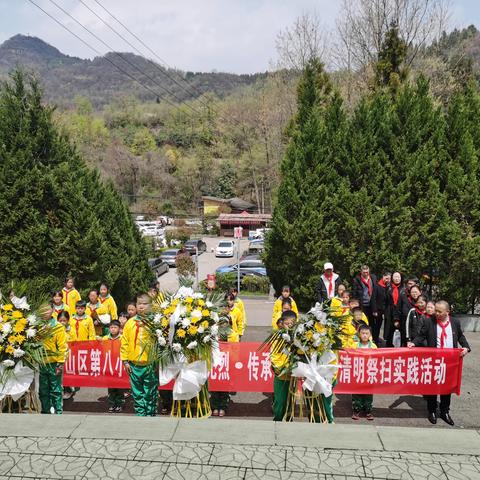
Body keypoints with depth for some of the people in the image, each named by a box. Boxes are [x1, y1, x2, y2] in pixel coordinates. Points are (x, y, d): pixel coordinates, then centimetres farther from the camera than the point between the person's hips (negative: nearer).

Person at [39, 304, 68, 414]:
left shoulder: (58, 327, -5)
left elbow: (62, 347, -6)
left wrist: (60, 364, -11)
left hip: (54, 364, -4)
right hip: (41, 363, 4)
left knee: (56, 391, 4)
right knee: (43, 391, 12)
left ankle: (58, 412, 12)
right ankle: (45, 411, 24)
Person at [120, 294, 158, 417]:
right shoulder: (130, 323, 4)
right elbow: (124, 342, 8)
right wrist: (125, 360, 4)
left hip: (151, 364, -3)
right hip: (134, 365, 3)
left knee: (151, 394, 7)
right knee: (137, 393, 12)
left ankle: (150, 414, 19)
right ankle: (140, 414, 24)